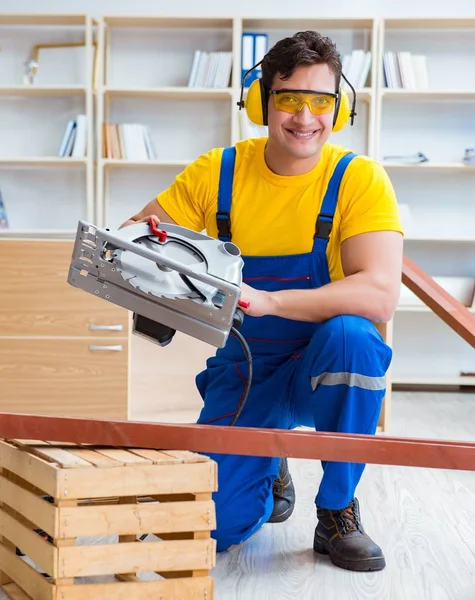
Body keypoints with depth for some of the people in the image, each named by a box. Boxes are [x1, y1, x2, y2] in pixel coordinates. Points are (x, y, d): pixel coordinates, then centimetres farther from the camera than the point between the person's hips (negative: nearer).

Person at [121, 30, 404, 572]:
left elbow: (380, 296, -28)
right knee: (213, 526, -14)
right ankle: (268, 470, 24)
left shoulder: (360, 178, -15)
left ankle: (337, 512, -15)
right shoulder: (218, 172, -7)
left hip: (325, 369, -2)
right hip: (241, 374, 2)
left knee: (349, 333, -37)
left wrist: (267, 301, -39)